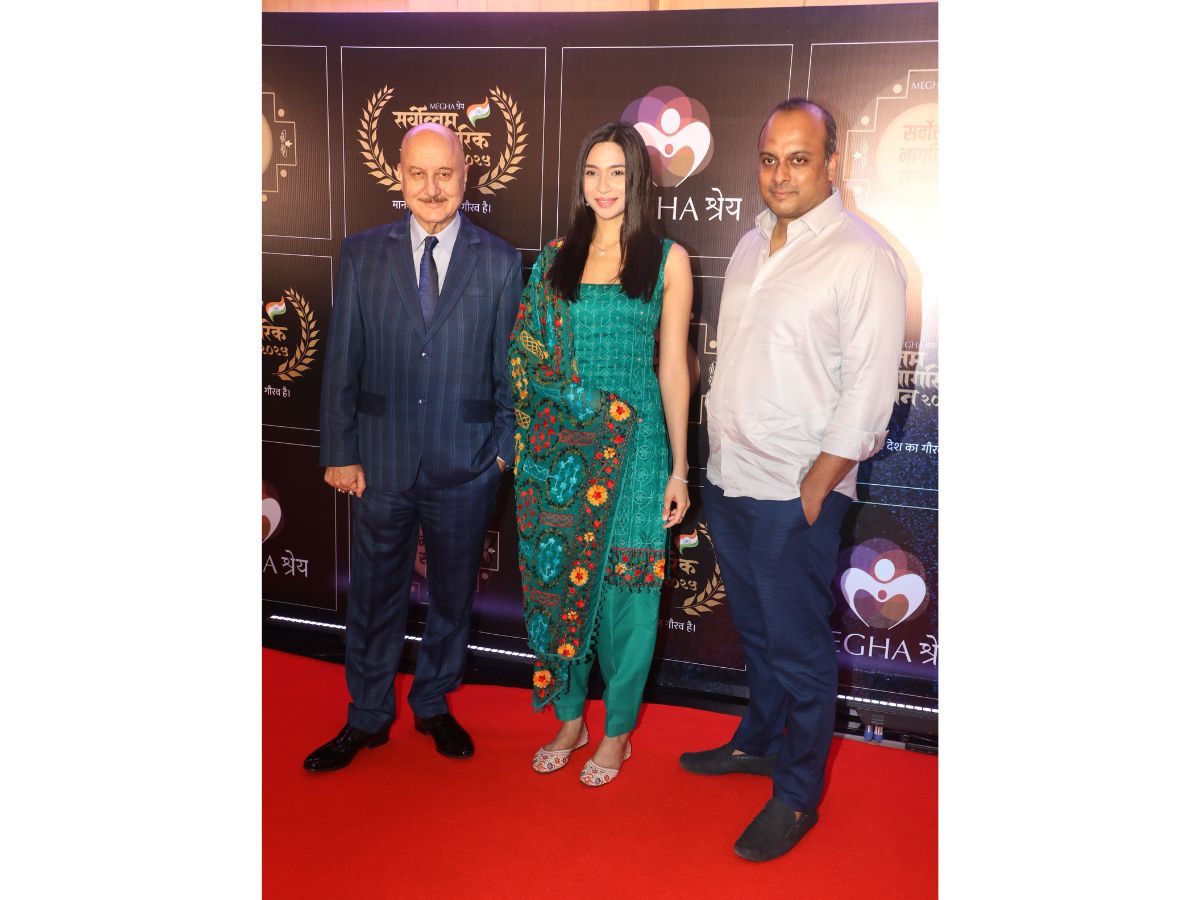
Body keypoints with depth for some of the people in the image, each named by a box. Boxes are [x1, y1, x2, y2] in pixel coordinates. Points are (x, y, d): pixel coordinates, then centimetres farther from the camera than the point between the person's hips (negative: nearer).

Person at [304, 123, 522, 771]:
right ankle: (367, 718, 32)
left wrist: (503, 447, -2)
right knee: (374, 596, 12)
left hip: (466, 467, 0)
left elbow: (510, 364, 2)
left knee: (452, 595, 15)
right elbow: (342, 362, 1)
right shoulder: (362, 255, 2)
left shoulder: (499, 261, 1)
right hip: (381, 462, 1)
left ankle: (433, 705, 37)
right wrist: (340, 452, -2)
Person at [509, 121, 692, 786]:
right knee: (558, 578, 10)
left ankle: (618, 731, 26)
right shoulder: (557, 256, 8)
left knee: (623, 588, 5)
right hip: (558, 447, 3)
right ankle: (570, 718, 31)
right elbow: (532, 352, 11)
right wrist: (524, 443, 3)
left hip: (631, 446, -3)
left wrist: (678, 468, -2)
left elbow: (673, 366, 0)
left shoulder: (667, 259, 1)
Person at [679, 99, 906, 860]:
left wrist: (814, 491, -15)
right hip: (728, 480, 7)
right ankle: (759, 741, 41)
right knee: (754, 628, 21)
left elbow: (867, 392, -15)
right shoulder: (753, 245, 11)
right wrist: (715, 459, 11)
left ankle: (799, 794, 24)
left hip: (795, 492, -7)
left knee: (799, 646, 6)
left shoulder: (862, 256, -12)